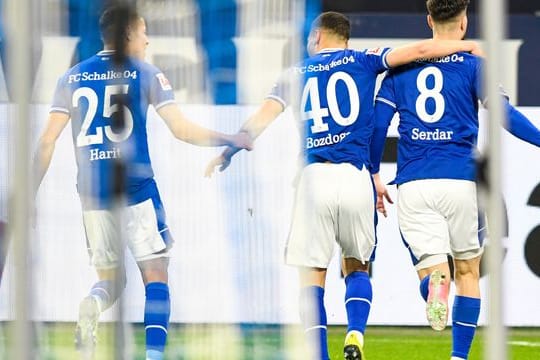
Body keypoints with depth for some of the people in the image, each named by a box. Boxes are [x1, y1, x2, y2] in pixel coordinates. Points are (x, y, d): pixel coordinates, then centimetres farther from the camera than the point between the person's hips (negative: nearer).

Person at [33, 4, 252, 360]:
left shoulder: (72, 78, 9)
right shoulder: (146, 73, 1)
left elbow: (47, 142, 5)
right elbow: (182, 129, -5)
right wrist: (230, 140, 7)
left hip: (92, 192, 3)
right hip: (136, 187, -3)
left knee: (112, 279, 14)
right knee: (156, 275, 4)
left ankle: (93, 303, -21)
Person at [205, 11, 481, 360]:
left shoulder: (298, 73, 13)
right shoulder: (362, 62, 11)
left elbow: (263, 118, 6)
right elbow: (419, 51, 4)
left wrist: (227, 154, 14)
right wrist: (467, 45, 17)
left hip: (316, 177, -1)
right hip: (356, 177, 1)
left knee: (312, 276, 3)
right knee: (357, 266, 17)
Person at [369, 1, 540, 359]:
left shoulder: (401, 65, 12)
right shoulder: (473, 64, 3)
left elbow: (378, 122, 9)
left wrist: (375, 175, 18)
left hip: (413, 185, 2)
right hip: (460, 179, -1)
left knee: (432, 265, 1)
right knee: (468, 271, 14)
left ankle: (435, 280, -36)